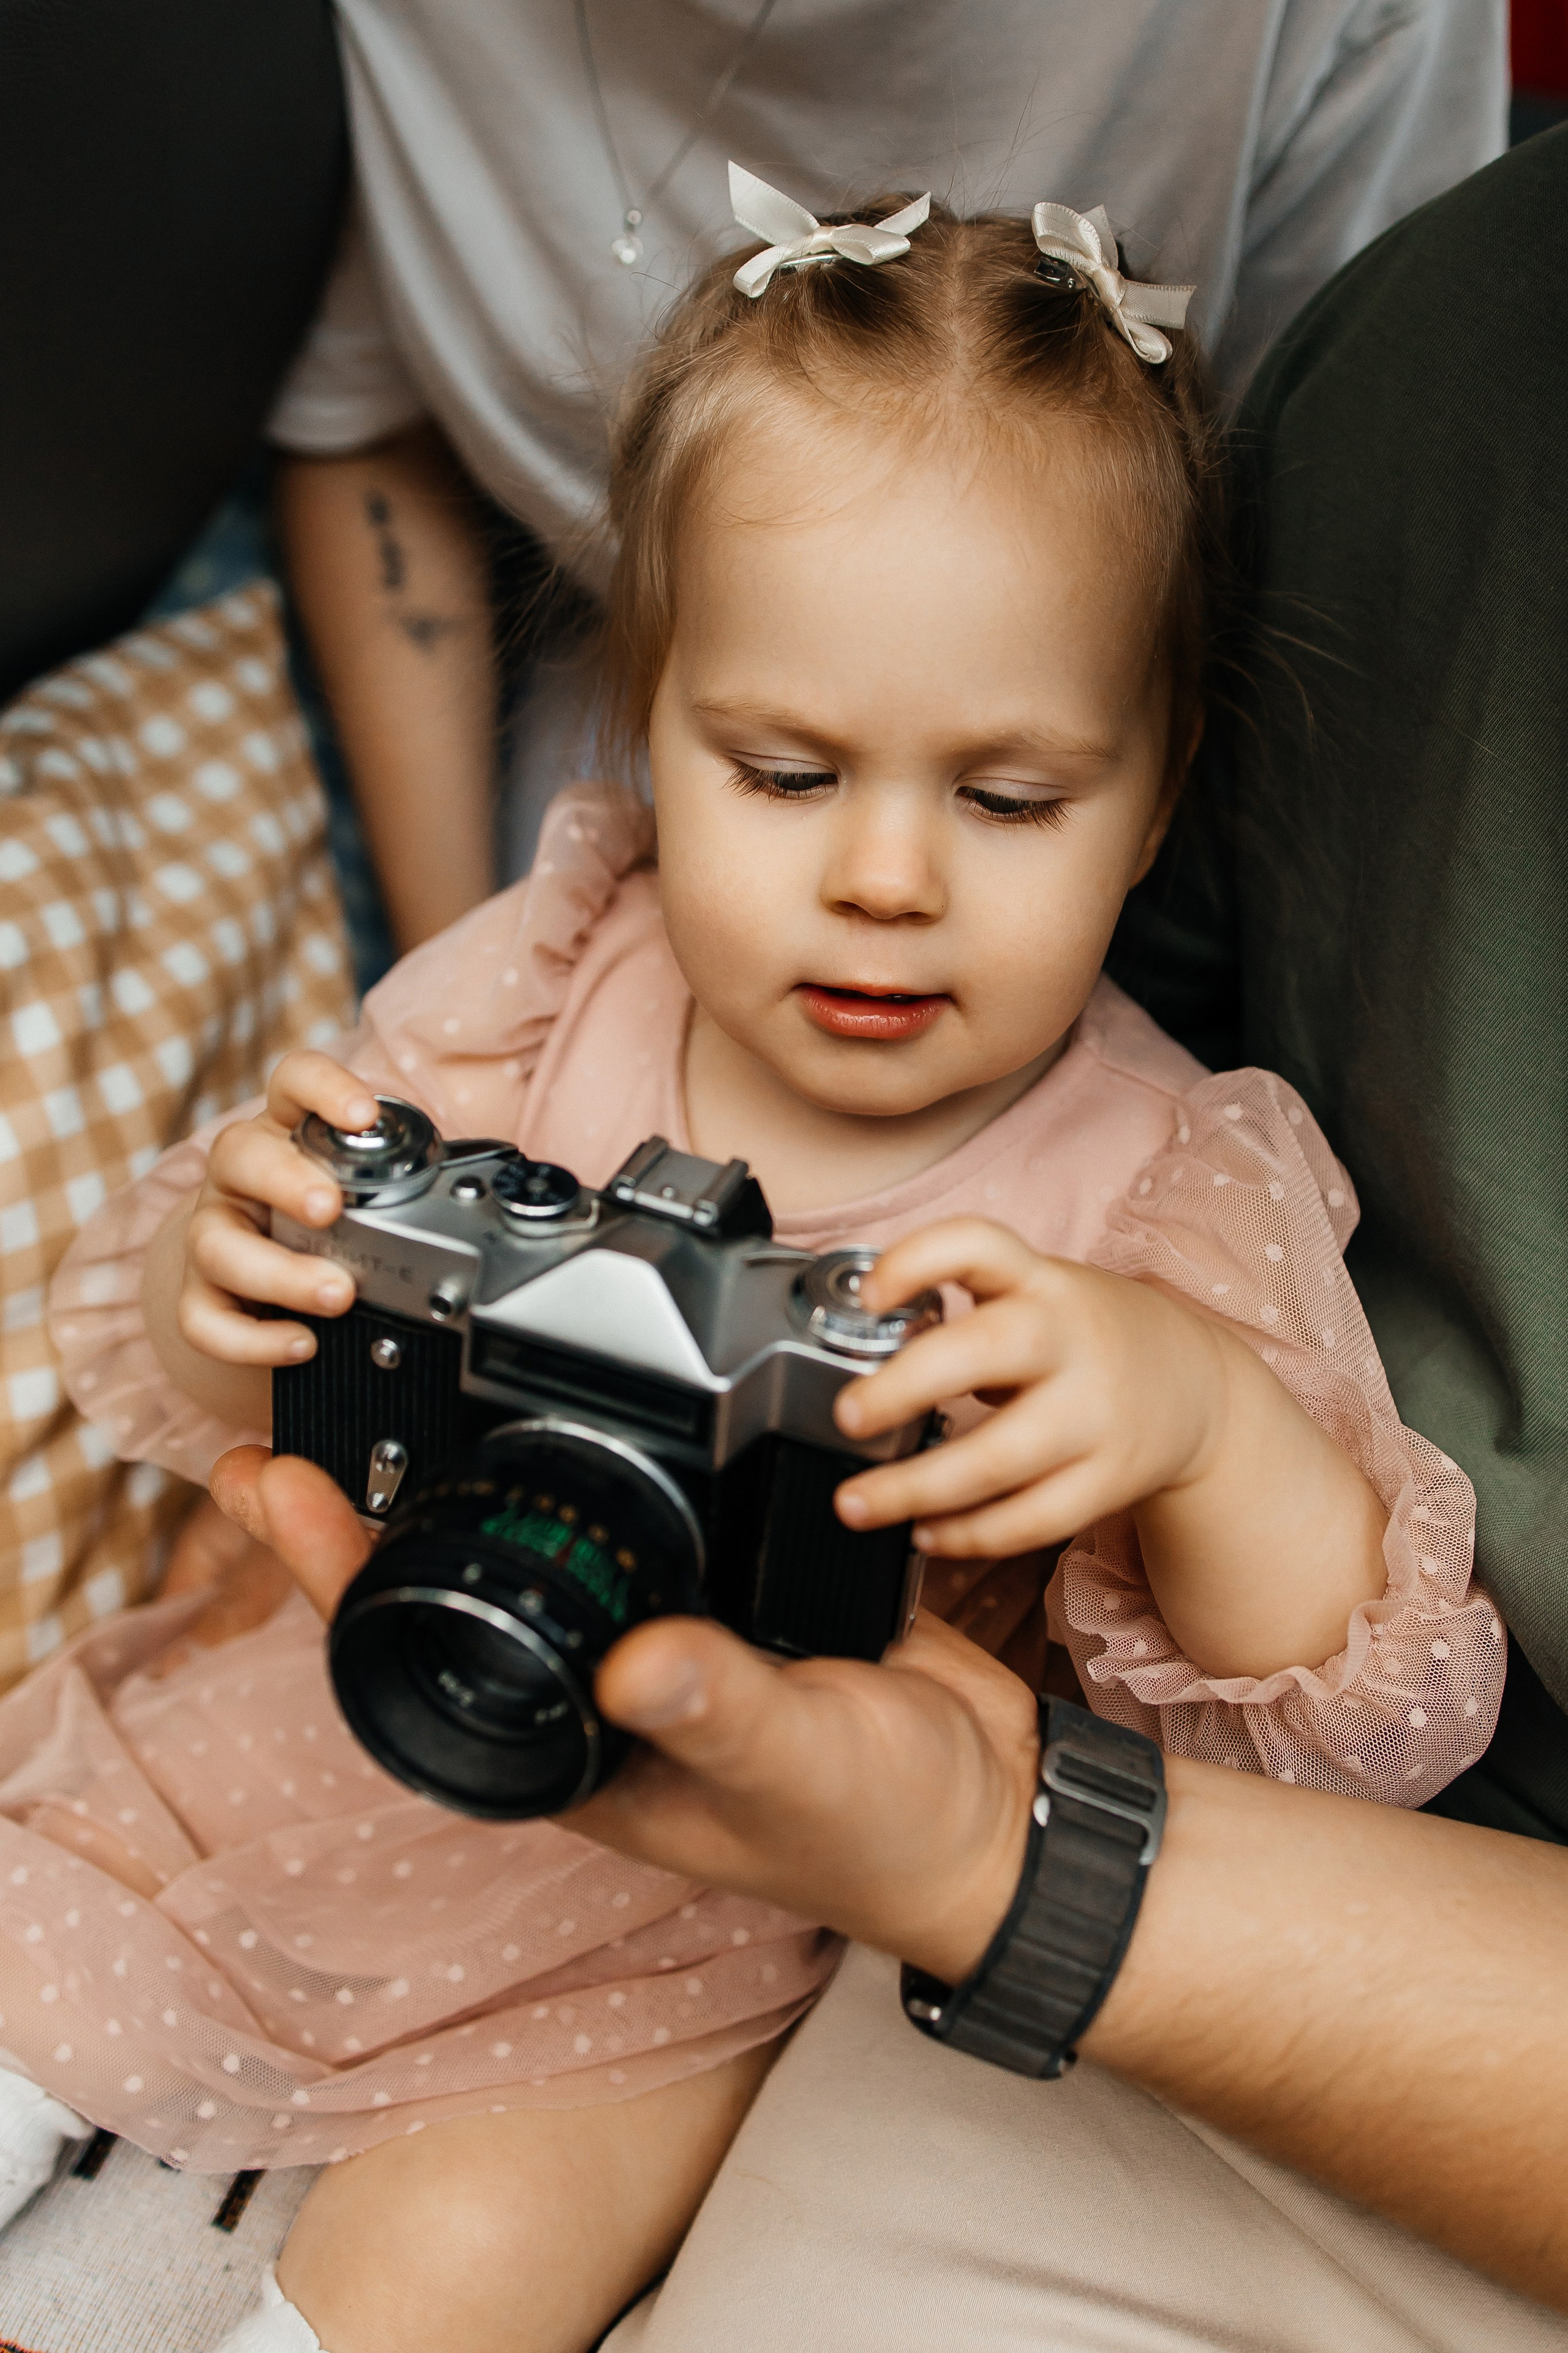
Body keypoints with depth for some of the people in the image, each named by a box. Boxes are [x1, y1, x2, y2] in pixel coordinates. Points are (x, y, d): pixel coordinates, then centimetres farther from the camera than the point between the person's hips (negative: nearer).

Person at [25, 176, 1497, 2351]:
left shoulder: (1164, 1203, -17)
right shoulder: (542, 990, -10)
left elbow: (1377, 1720, -22)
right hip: (317, 1745, 4)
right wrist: (229, 1264, -27)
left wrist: (1200, 1408, -42)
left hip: (672, 1950, -3)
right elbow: (199, 1392, -1)